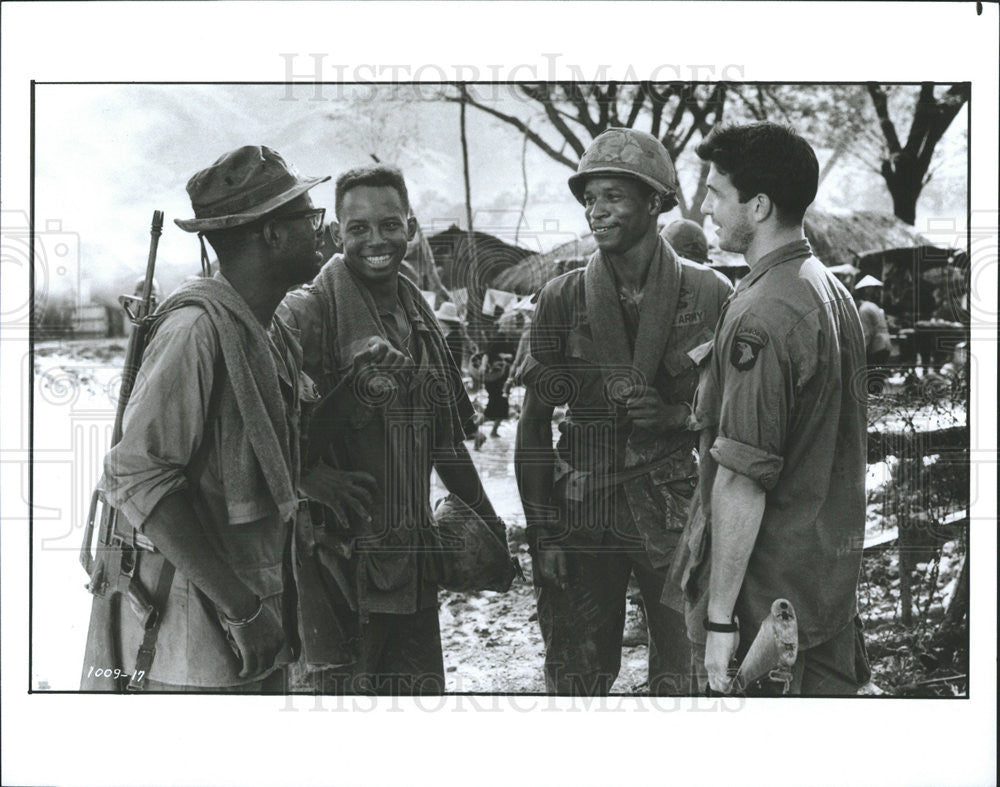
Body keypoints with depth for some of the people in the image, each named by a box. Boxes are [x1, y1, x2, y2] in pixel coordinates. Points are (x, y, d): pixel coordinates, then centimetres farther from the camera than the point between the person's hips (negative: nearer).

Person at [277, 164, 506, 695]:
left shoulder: (417, 315, 13)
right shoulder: (309, 312, -11)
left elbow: (444, 435, 22)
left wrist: (486, 517, 24)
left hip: (413, 558, 7)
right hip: (342, 554, -7)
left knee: (422, 688, 13)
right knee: (343, 690, -1)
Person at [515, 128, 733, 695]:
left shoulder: (710, 295, 0)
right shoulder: (562, 299, 3)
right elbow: (535, 424, 3)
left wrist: (681, 415, -11)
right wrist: (543, 534, -1)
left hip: (680, 516, -1)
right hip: (584, 518, 1)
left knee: (687, 678, 3)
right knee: (578, 677, 5)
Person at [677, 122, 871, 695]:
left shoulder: (761, 318, -21)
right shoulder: (833, 290, 9)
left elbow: (744, 481, -23)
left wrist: (720, 616, -20)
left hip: (768, 593, -9)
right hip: (835, 578, 9)